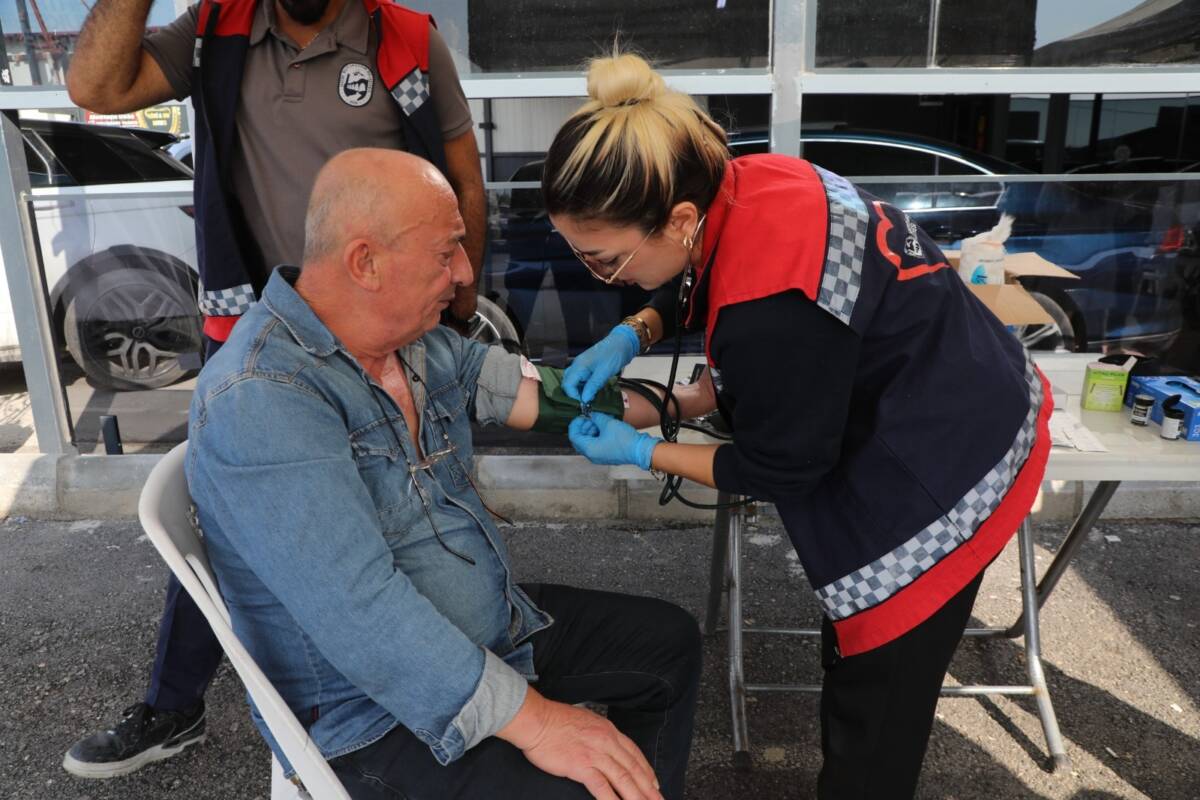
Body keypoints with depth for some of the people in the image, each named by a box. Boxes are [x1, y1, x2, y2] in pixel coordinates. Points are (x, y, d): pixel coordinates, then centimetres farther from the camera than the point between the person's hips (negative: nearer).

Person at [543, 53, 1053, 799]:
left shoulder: (773, 312, -38)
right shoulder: (737, 188, -12)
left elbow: (780, 470, -20)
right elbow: (698, 283, 11)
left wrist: (641, 451, -10)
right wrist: (633, 333, -6)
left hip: (946, 464, -9)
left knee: (876, 697, 7)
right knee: (857, 655, 24)